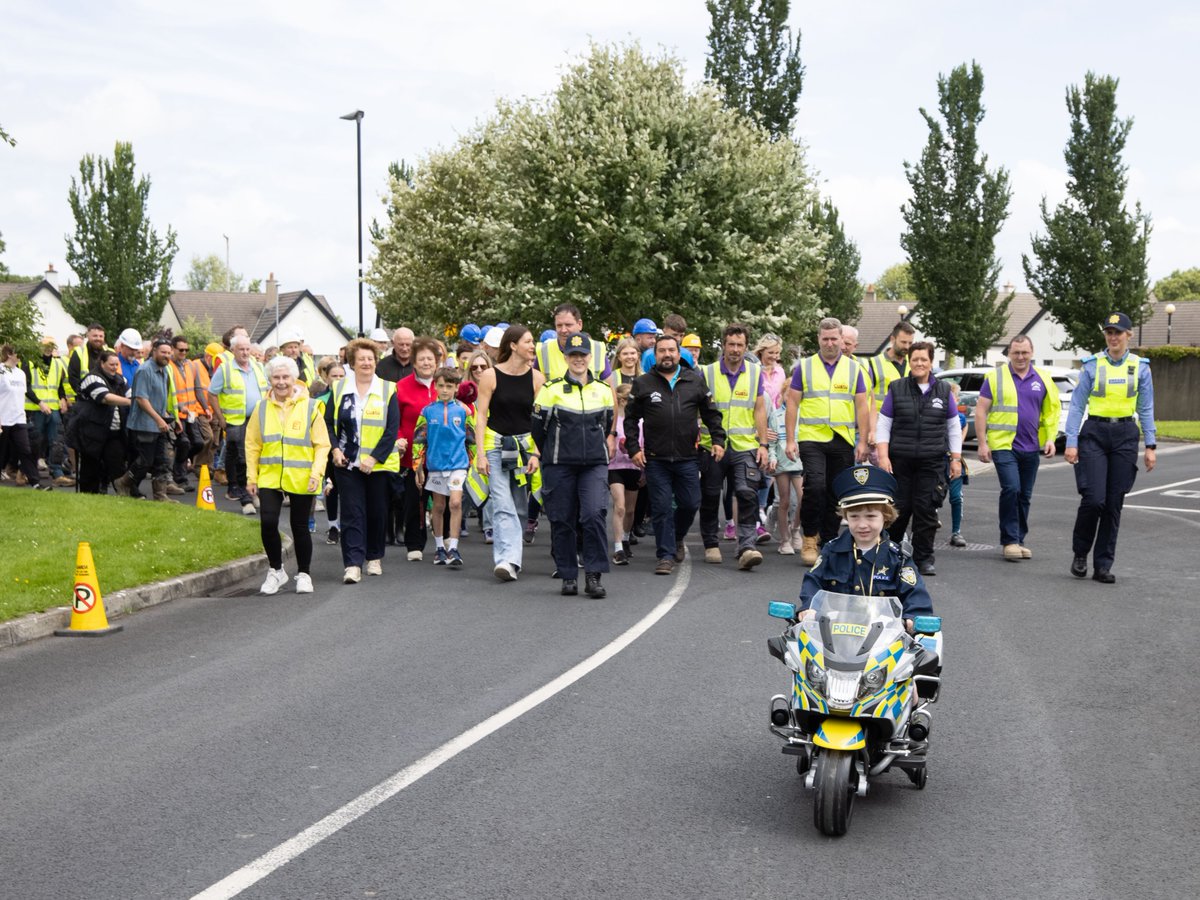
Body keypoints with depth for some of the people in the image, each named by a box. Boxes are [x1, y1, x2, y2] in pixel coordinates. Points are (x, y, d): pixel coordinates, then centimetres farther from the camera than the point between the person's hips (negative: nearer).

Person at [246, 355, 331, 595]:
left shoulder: (310, 407, -1)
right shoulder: (262, 408, 6)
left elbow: (322, 445, -1)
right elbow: (252, 445, 9)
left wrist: (317, 473, -12)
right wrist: (251, 477, 3)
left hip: (301, 480, -1)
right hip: (269, 477, 2)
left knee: (300, 528, 6)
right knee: (268, 522, -12)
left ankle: (304, 574, 25)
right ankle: (275, 570, 9)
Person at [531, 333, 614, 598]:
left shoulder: (604, 390, 9)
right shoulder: (551, 389, 0)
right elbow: (538, 428, 7)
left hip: (594, 465, 1)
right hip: (559, 466, -1)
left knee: (595, 514, -16)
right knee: (562, 521, 3)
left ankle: (593, 576, -10)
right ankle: (568, 576, 16)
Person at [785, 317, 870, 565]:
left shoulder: (854, 368, 10)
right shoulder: (804, 367, 6)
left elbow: (861, 408, 10)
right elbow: (792, 403, 5)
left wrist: (863, 442, 2)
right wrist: (790, 440, -2)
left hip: (843, 441, 2)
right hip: (812, 438, -2)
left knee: (836, 494, 6)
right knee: (815, 486, -19)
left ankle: (828, 542, 17)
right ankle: (809, 537, -3)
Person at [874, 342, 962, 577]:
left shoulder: (944, 390, 10)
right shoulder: (896, 389, 5)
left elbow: (954, 428, 14)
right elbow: (883, 425, 4)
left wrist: (956, 459, 8)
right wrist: (883, 456, -5)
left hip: (932, 462, 1)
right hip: (900, 461, -1)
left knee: (926, 509, -2)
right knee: (899, 508, 1)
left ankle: (924, 558, 7)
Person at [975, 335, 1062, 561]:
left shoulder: (1042, 379, 9)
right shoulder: (996, 377, -1)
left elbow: (1052, 410, 15)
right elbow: (981, 410, -1)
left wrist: (1050, 439, 3)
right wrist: (982, 443, -7)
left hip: (1031, 448, 4)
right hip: (1003, 444, -4)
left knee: (1025, 496, 10)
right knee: (1011, 489, -17)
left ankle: (1018, 540, 21)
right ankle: (1009, 541, -9)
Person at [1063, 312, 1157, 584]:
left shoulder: (1140, 367, 5)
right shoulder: (1091, 365, 0)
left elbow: (1146, 409, 8)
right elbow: (1077, 405, 0)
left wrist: (1151, 446, 1)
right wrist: (1071, 443, -7)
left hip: (1125, 437, 2)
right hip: (1094, 434, -2)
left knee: (1114, 503, 3)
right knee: (1093, 498, -12)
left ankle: (1103, 566, 10)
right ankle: (1080, 554, 11)